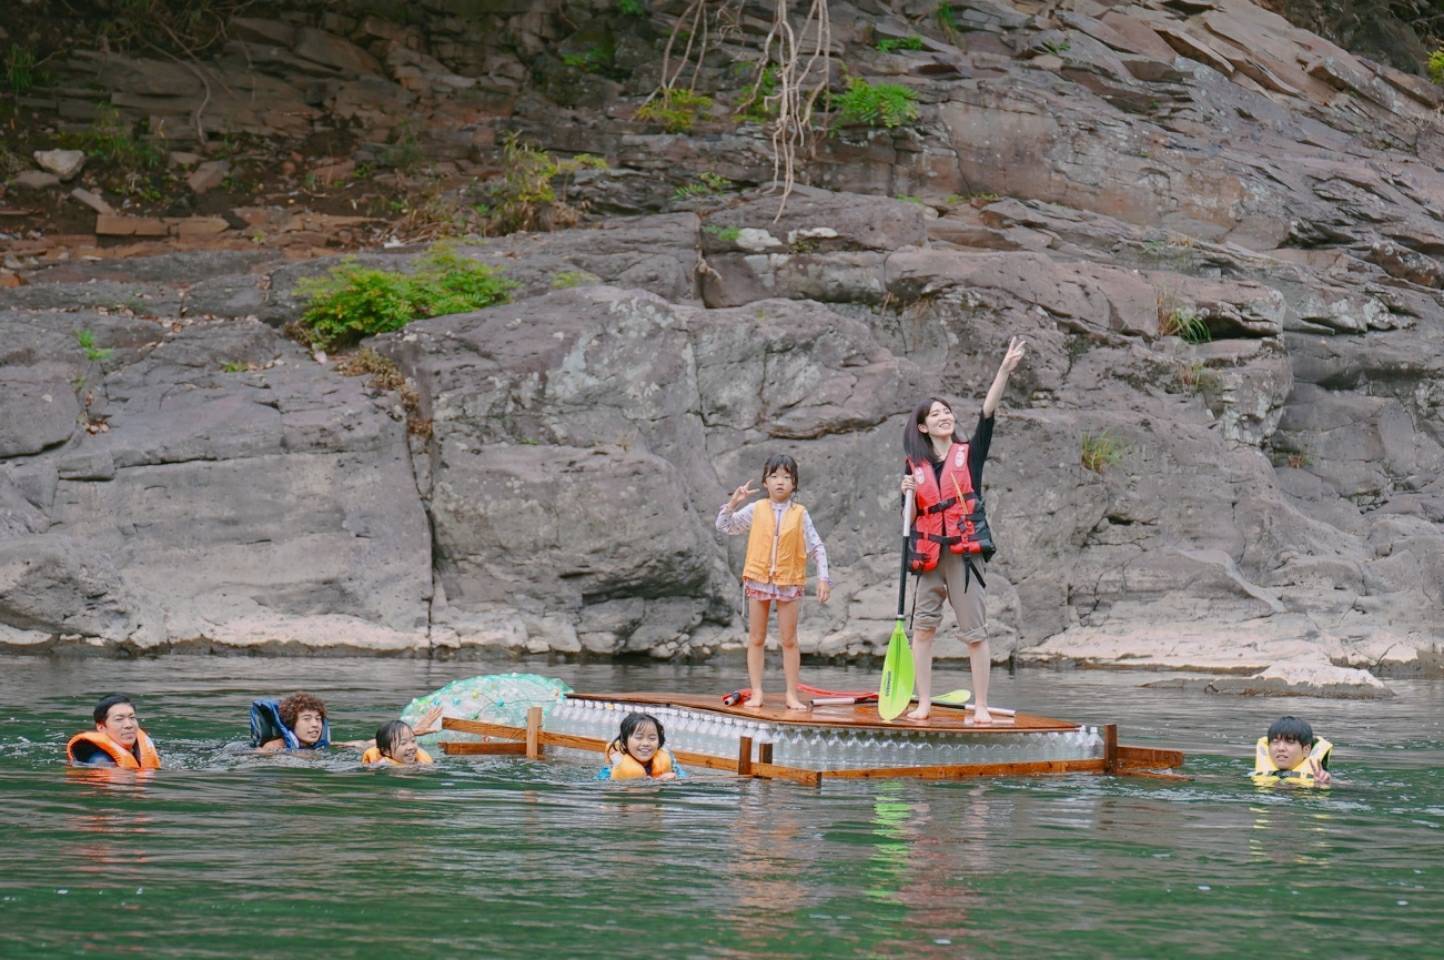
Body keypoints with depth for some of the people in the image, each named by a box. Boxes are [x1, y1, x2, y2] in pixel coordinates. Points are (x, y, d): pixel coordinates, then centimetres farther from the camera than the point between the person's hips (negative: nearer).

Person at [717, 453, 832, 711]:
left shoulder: (800, 514, 0)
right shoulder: (756, 510, 1)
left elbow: (817, 547, 2)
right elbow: (724, 526, 2)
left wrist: (823, 578, -5)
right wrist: (734, 503, -12)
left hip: (789, 583, -1)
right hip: (758, 580, 1)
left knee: (789, 640, 5)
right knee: (756, 639, 6)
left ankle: (792, 694, 9)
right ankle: (756, 692, 11)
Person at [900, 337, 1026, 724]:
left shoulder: (969, 454, 5)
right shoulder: (916, 466, 10)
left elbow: (988, 411, -7)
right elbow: (911, 519, 10)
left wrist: (1005, 369, -17)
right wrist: (910, 494, -11)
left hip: (964, 550, -3)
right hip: (929, 554, 3)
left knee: (975, 632, -3)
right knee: (923, 627, 2)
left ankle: (980, 707, 0)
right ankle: (924, 703, 8)